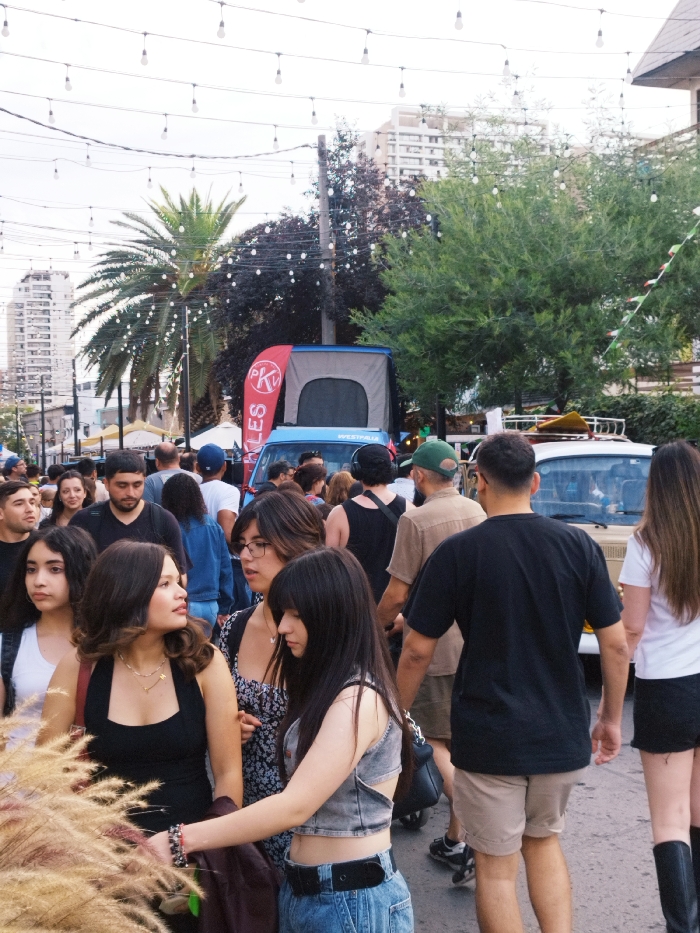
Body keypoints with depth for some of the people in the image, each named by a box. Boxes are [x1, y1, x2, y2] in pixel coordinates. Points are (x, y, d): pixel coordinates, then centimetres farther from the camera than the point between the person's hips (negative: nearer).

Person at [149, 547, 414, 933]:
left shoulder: (358, 699, -21)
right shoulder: (325, 688, 9)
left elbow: (295, 806, -27)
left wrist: (179, 841, -28)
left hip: (351, 899, -8)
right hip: (303, 887, 8)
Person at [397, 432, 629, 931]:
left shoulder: (456, 552, -11)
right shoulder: (580, 545, -4)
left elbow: (418, 652, -8)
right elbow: (615, 643, -1)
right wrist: (611, 718, 12)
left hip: (489, 739, -3)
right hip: (563, 735, 3)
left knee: (496, 864, 12)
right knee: (544, 840, 26)